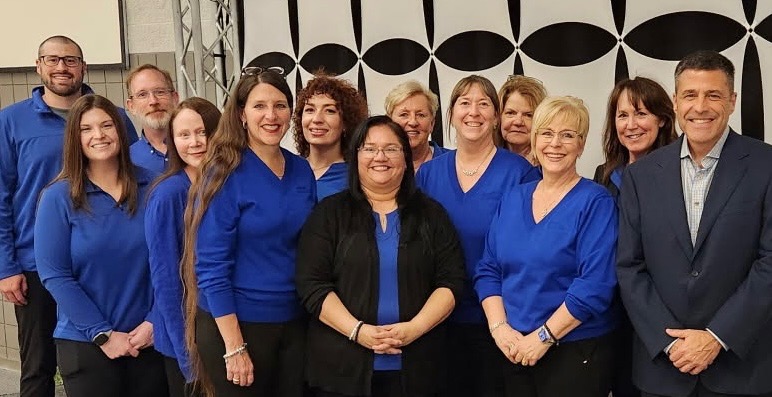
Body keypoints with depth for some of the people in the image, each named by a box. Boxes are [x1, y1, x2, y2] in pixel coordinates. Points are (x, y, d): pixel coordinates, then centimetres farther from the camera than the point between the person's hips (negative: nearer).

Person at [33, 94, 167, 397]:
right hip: (86, 343, -2)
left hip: (149, 338, 2)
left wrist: (155, 320, -8)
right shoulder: (58, 197, -5)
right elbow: (54, 276, -8)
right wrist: (102, 334, -12)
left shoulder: (152, 187, -1)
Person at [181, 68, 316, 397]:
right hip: (236, 323, -5)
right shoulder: (226, 174, -13)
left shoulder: (302, 171, 3)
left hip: (294, 321, 5)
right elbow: (211, 267, -15)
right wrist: (234, 347, -18)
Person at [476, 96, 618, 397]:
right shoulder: (513, 199, 7)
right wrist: (499, 327, -7)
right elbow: (488, 271, 6)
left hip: (575, 352, -4)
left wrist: (544, 337, -17)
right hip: (514, 351, 5)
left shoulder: (595, 202, -9)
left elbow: (595, 284, -17)